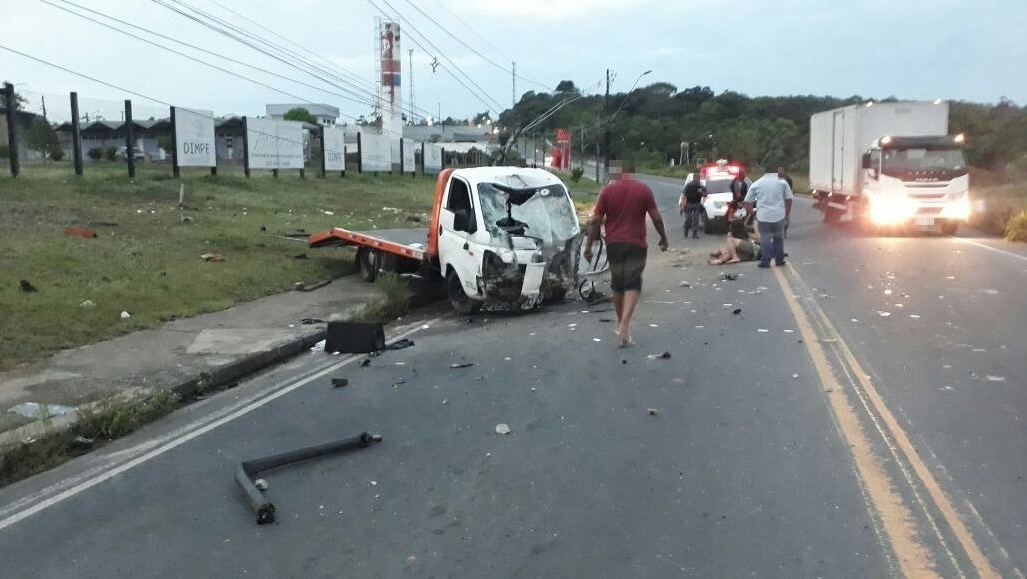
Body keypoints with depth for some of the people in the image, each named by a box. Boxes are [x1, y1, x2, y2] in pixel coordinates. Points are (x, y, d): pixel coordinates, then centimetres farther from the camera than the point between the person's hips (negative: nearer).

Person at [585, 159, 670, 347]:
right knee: (633, 285, -3)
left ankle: (621, 323, 27)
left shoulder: (608, 190, -1)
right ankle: (625, 324, -22)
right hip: (636, 244, -1)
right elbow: (656, 218, -1)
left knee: (617, 285, 15)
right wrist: (663, 239, 13)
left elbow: (596, 220, -4)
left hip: (614, 244, 1)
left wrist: (588, 245, 0)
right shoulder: (644, 189, -1)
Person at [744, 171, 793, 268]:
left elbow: (747, 202, 3)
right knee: (779, 238, 15)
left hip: (763, 216, -1)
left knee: (765, 239, 5)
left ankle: (765, 261, 4)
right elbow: (789, 199, 3)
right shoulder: (782, 182, 2)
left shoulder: (756, 184, 1)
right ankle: (780, 260, 21)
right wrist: (787, 214, 14)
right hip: (779, 216, 1)